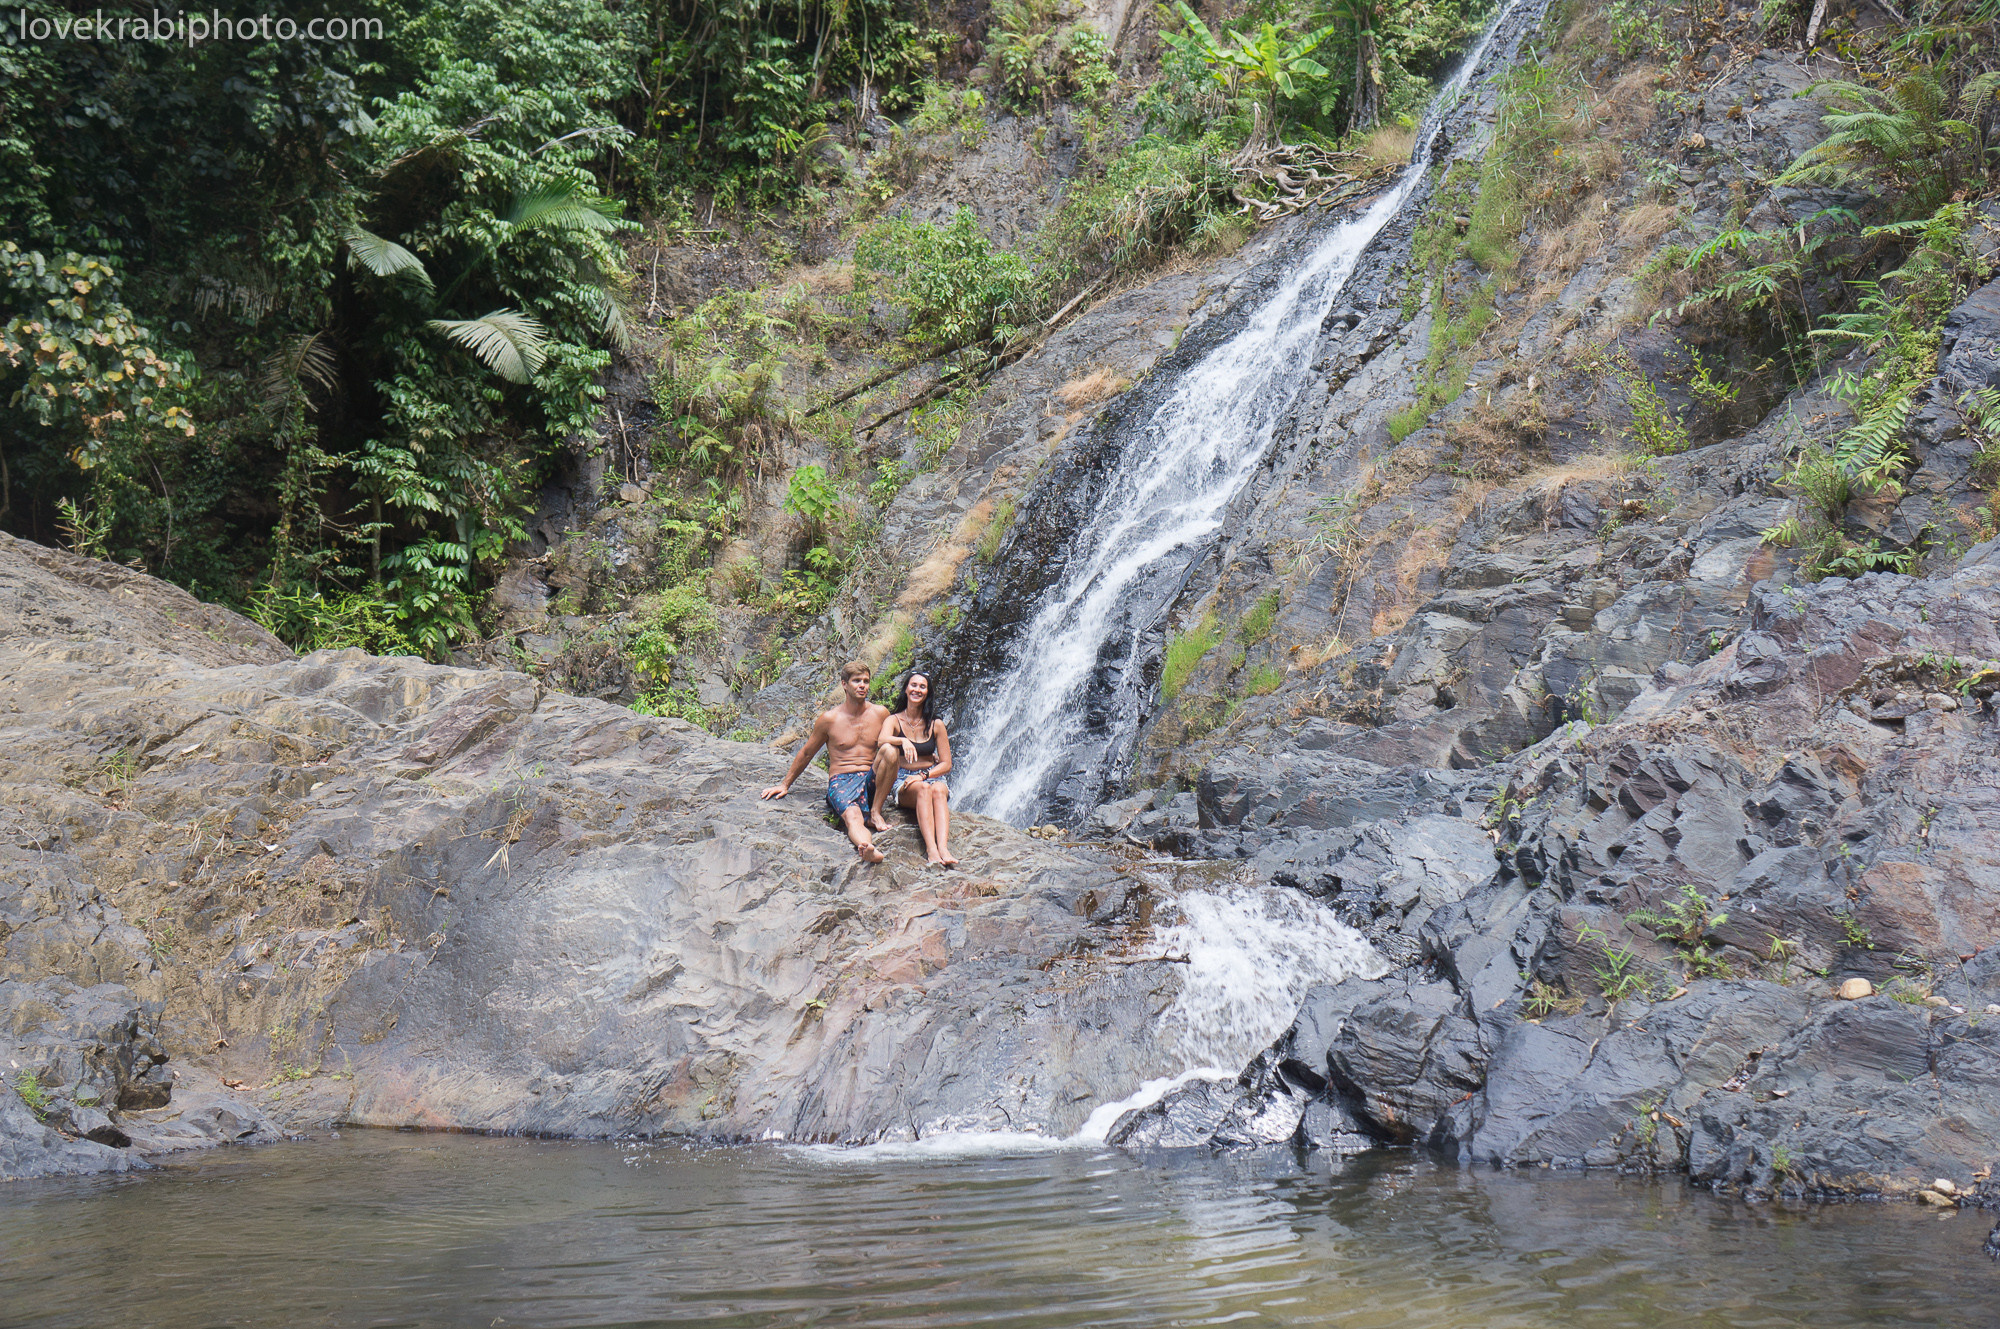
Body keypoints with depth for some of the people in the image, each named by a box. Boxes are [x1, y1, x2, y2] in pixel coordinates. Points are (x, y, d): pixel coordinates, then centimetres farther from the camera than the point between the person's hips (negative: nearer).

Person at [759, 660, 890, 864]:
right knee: (852, 815, -38)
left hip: (872, 780, 2)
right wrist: (785, 784, 17)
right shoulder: (829, 719, 3)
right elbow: (806, 753, 15)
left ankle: (876, 810, -23)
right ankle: (869, 849, -71)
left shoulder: (880, 714, 8)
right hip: (841, 780, -2)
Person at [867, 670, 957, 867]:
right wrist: (903, 741, -40)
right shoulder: (894, 721, 4)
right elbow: (882, 739, -20)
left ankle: (943, 848, -57)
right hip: (902, 781, -1)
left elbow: (946, 764, 5)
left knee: (938, 790, -35)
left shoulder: (935, 725, 8)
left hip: (932, 776, 1)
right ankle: (931, 850, -54)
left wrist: (923, 775, -13)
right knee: (923, 789, -36)